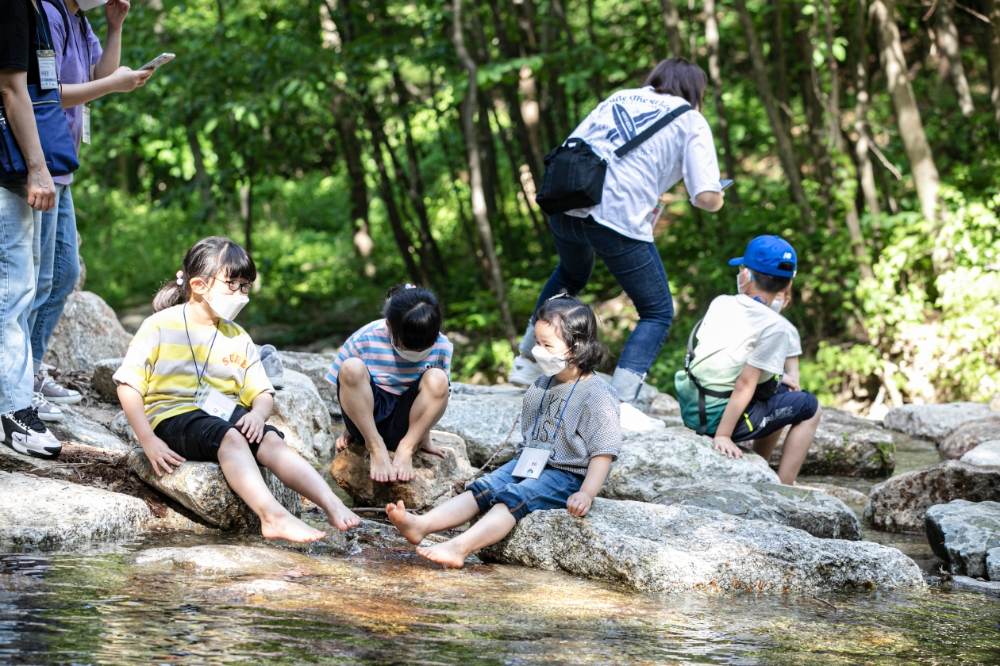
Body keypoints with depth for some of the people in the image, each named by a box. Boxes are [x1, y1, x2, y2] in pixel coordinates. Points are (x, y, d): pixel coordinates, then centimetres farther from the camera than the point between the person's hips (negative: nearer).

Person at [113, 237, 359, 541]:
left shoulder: (238, 339, 13)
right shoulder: (161, 327, -2)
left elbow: (262, 392, 12)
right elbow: (128, 385, -4)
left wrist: (258, 413, -14)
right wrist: (149, 441, -14)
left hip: (226, 413, 5)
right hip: (174, 414, -5)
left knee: (271, 441, -25)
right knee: (230, 438, -35)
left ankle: (333, 506, -39)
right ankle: (273, 516, -55)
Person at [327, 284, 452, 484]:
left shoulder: (441, 346, -10)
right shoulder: (364, 340, -13)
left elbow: (436, 398, 2)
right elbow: (347, 388, 0)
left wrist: (424, 436, -1)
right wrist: (352, 430, 1)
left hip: (404, 423, 1)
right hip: (367, 417, -1)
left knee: (437, 379, -28)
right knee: (352, 368, -30)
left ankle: (406, 448, -18)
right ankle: (376, 447, -22)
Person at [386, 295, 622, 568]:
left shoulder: (597, 397, -14)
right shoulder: (542, 386, 11)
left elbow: (603, 452, -16)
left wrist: (586, 494, -25)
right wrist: (523, 460, 17)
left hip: (566, 475, -8)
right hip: (529, 464, 8)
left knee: (513, 498, -29)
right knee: (482, 489, -13)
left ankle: (460, 547, -47)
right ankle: (421, 525, -30)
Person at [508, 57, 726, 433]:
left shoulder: (618, 99, 23)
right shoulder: (692, 122, 9)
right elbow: (708, 198, -2)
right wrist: (715, 195, 22)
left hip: (566, 206, 5)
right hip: (621, 219, -5)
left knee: (571, 275, 37)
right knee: (657, 312, 10)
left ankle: (527, 363, 41)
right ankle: (620, 404, -6)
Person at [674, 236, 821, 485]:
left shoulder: (720, 304, 4)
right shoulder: (775, 327, -14)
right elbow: (745, 384, -19)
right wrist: (723, 436, -19)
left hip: (691, 408, 7)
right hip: (720, 417, -7)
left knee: (782, 390, 27)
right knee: (809, 407, 10)